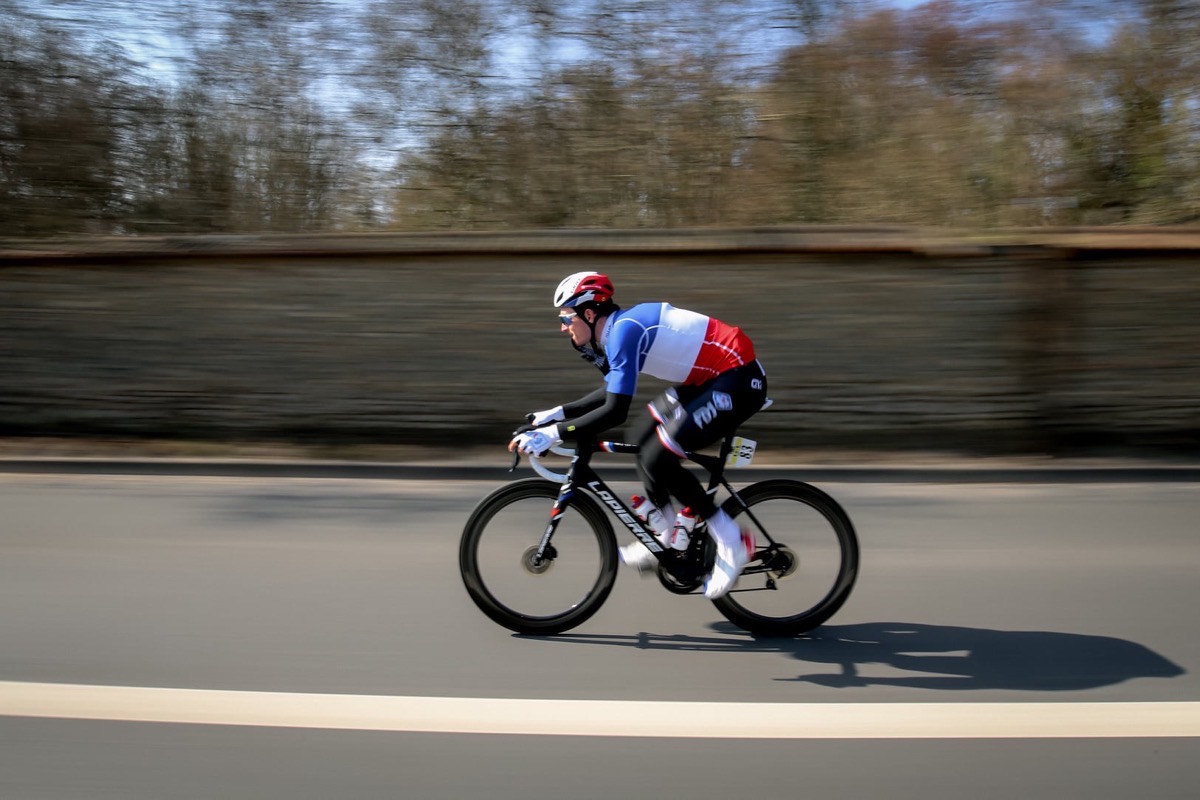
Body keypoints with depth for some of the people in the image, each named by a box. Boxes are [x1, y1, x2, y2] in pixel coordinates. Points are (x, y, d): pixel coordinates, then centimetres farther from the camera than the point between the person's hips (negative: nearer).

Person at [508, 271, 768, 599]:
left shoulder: (624, 330, -20)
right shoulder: (619, 329, 9)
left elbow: (615, 411, -27)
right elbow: (612, 392, 20)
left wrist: (552, 434, -25)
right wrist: (557, 412, 13)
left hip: (739, 381, -10)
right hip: (712, 376, 10)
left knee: (656, 459, -12)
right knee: (642, 441, 11)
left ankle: (732, 542, -1)